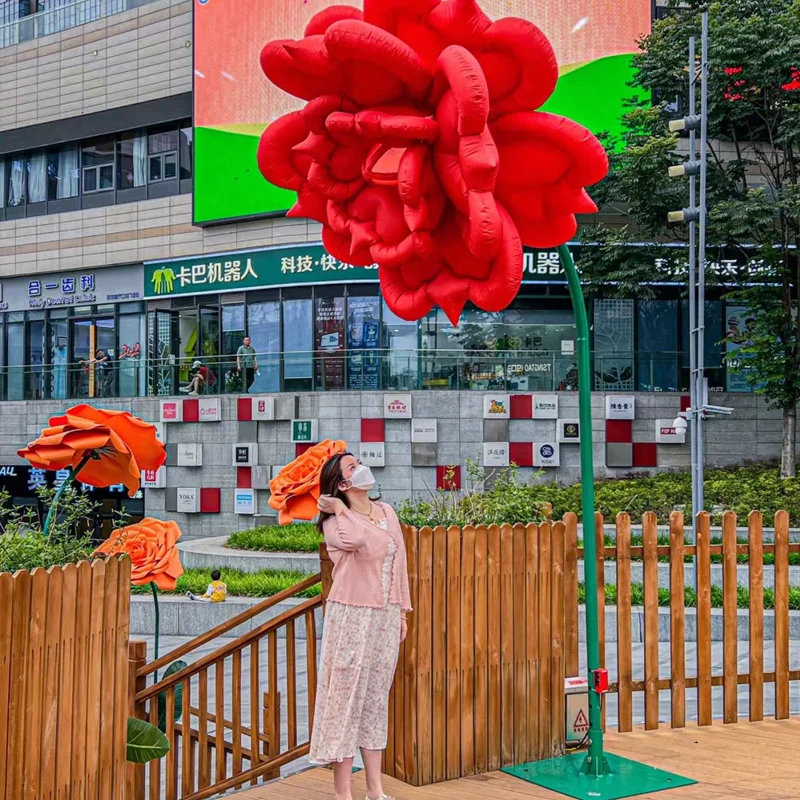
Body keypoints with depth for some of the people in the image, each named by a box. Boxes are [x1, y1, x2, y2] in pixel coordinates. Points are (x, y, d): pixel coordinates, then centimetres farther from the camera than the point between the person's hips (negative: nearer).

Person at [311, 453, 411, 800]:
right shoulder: (335, 521, -7)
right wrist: (340, 510, -14)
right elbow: (353, 540, -32)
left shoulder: (387, 511, 10)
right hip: (352, 615, -6)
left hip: (386, 616, 6)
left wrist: (402, 610, 12)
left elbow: (399, 562, 14)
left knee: (376, 697, 11)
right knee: (347, 695, -2)